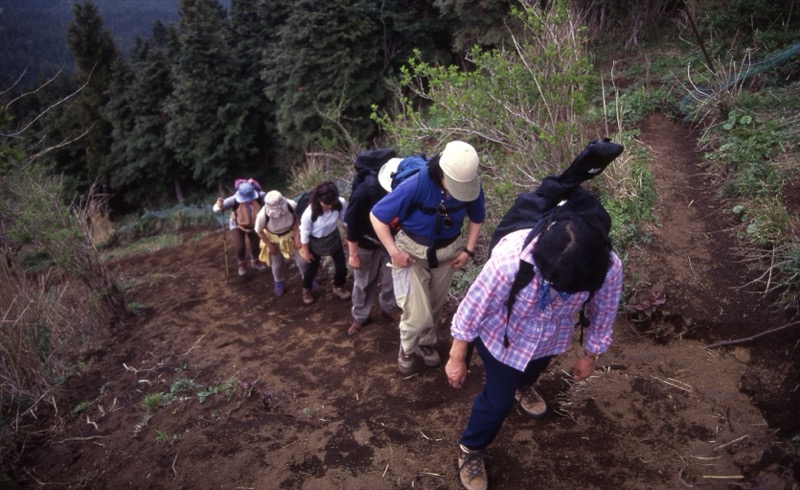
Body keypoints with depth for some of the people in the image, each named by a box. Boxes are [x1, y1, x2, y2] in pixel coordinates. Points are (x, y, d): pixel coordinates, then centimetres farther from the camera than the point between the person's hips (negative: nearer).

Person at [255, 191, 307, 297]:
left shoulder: (292, 205, -36)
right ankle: (278, 282, 55)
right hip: (273, 239, -1)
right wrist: (269, 245, -7)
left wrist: (297, 237, -12)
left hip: (291, 234, 1)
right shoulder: (262, 215, -38)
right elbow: (259, 231, -17)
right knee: (277, 264, 21)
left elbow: (297, 219, -12)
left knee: (302, 260, 13)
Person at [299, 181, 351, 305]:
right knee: (312, 268, 20)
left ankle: (338, 287, 46)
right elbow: (305, 233, -18)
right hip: (315, 242, -2)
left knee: (341, 267, 12)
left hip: (334, 238, 3)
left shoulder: (341, 203, -31)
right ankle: (306, 289, 53)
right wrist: (305, 251, -5)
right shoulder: (309, 213, -37)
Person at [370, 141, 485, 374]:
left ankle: (426, 343, 48)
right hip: (412, 251, -3)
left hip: (447, 252, 4)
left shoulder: (472, 187, -19)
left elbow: (476, 218, 3)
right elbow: (377, 215, -21)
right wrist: (394, 252, -22)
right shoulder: (416, 185, -32)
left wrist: (468, 250, -6)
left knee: (434, 307, 19)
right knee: (418, 314, -5)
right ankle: (407, 348, 27)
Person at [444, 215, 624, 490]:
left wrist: (590, 355, 6)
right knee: (499, 400, 3)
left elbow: (603, 311, -10)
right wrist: (457, 358, -14)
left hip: (550, 340, 4)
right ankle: (470, 449, 35)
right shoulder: (511, 259, -44)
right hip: (501, 335, -4)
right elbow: (475, 305, -26)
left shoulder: (609, 268, -34)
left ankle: (520, 385, 73)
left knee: (532, 370, 34)